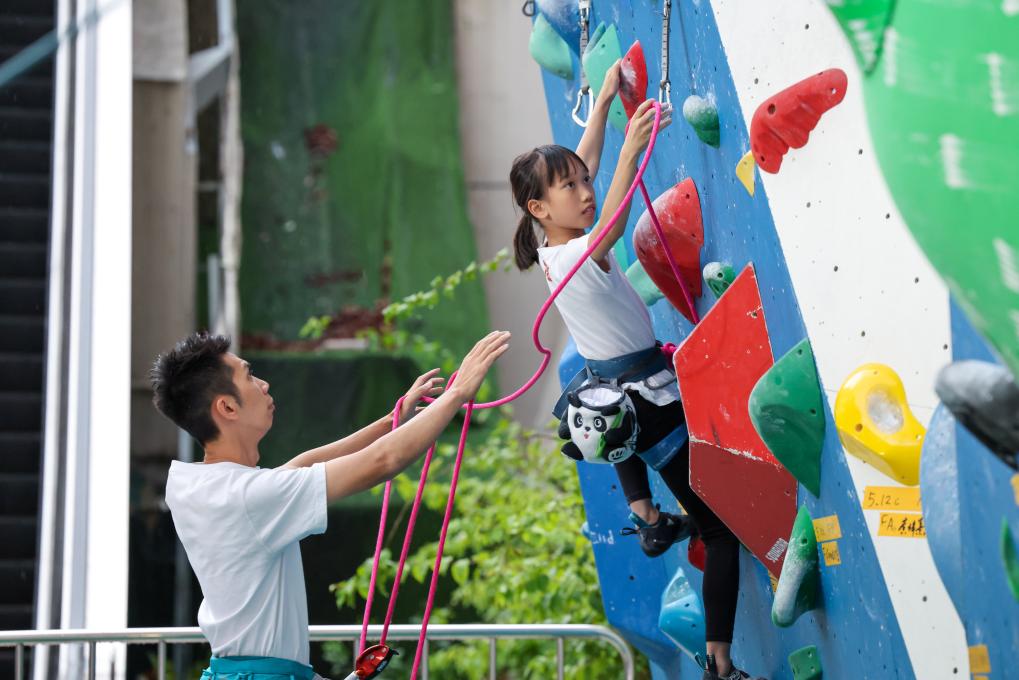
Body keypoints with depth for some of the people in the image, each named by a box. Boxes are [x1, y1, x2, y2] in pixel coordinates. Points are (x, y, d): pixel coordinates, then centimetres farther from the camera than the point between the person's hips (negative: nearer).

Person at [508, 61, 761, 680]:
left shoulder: (552, 250, 3)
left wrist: (605, 100, 19)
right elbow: (608, 230, -44)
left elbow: (583, 163, 14)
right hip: (653, 404, -9)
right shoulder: (573, 257, -22)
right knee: (723, 528, -5)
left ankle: (648, 520, 51)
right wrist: (632, 150, -53)